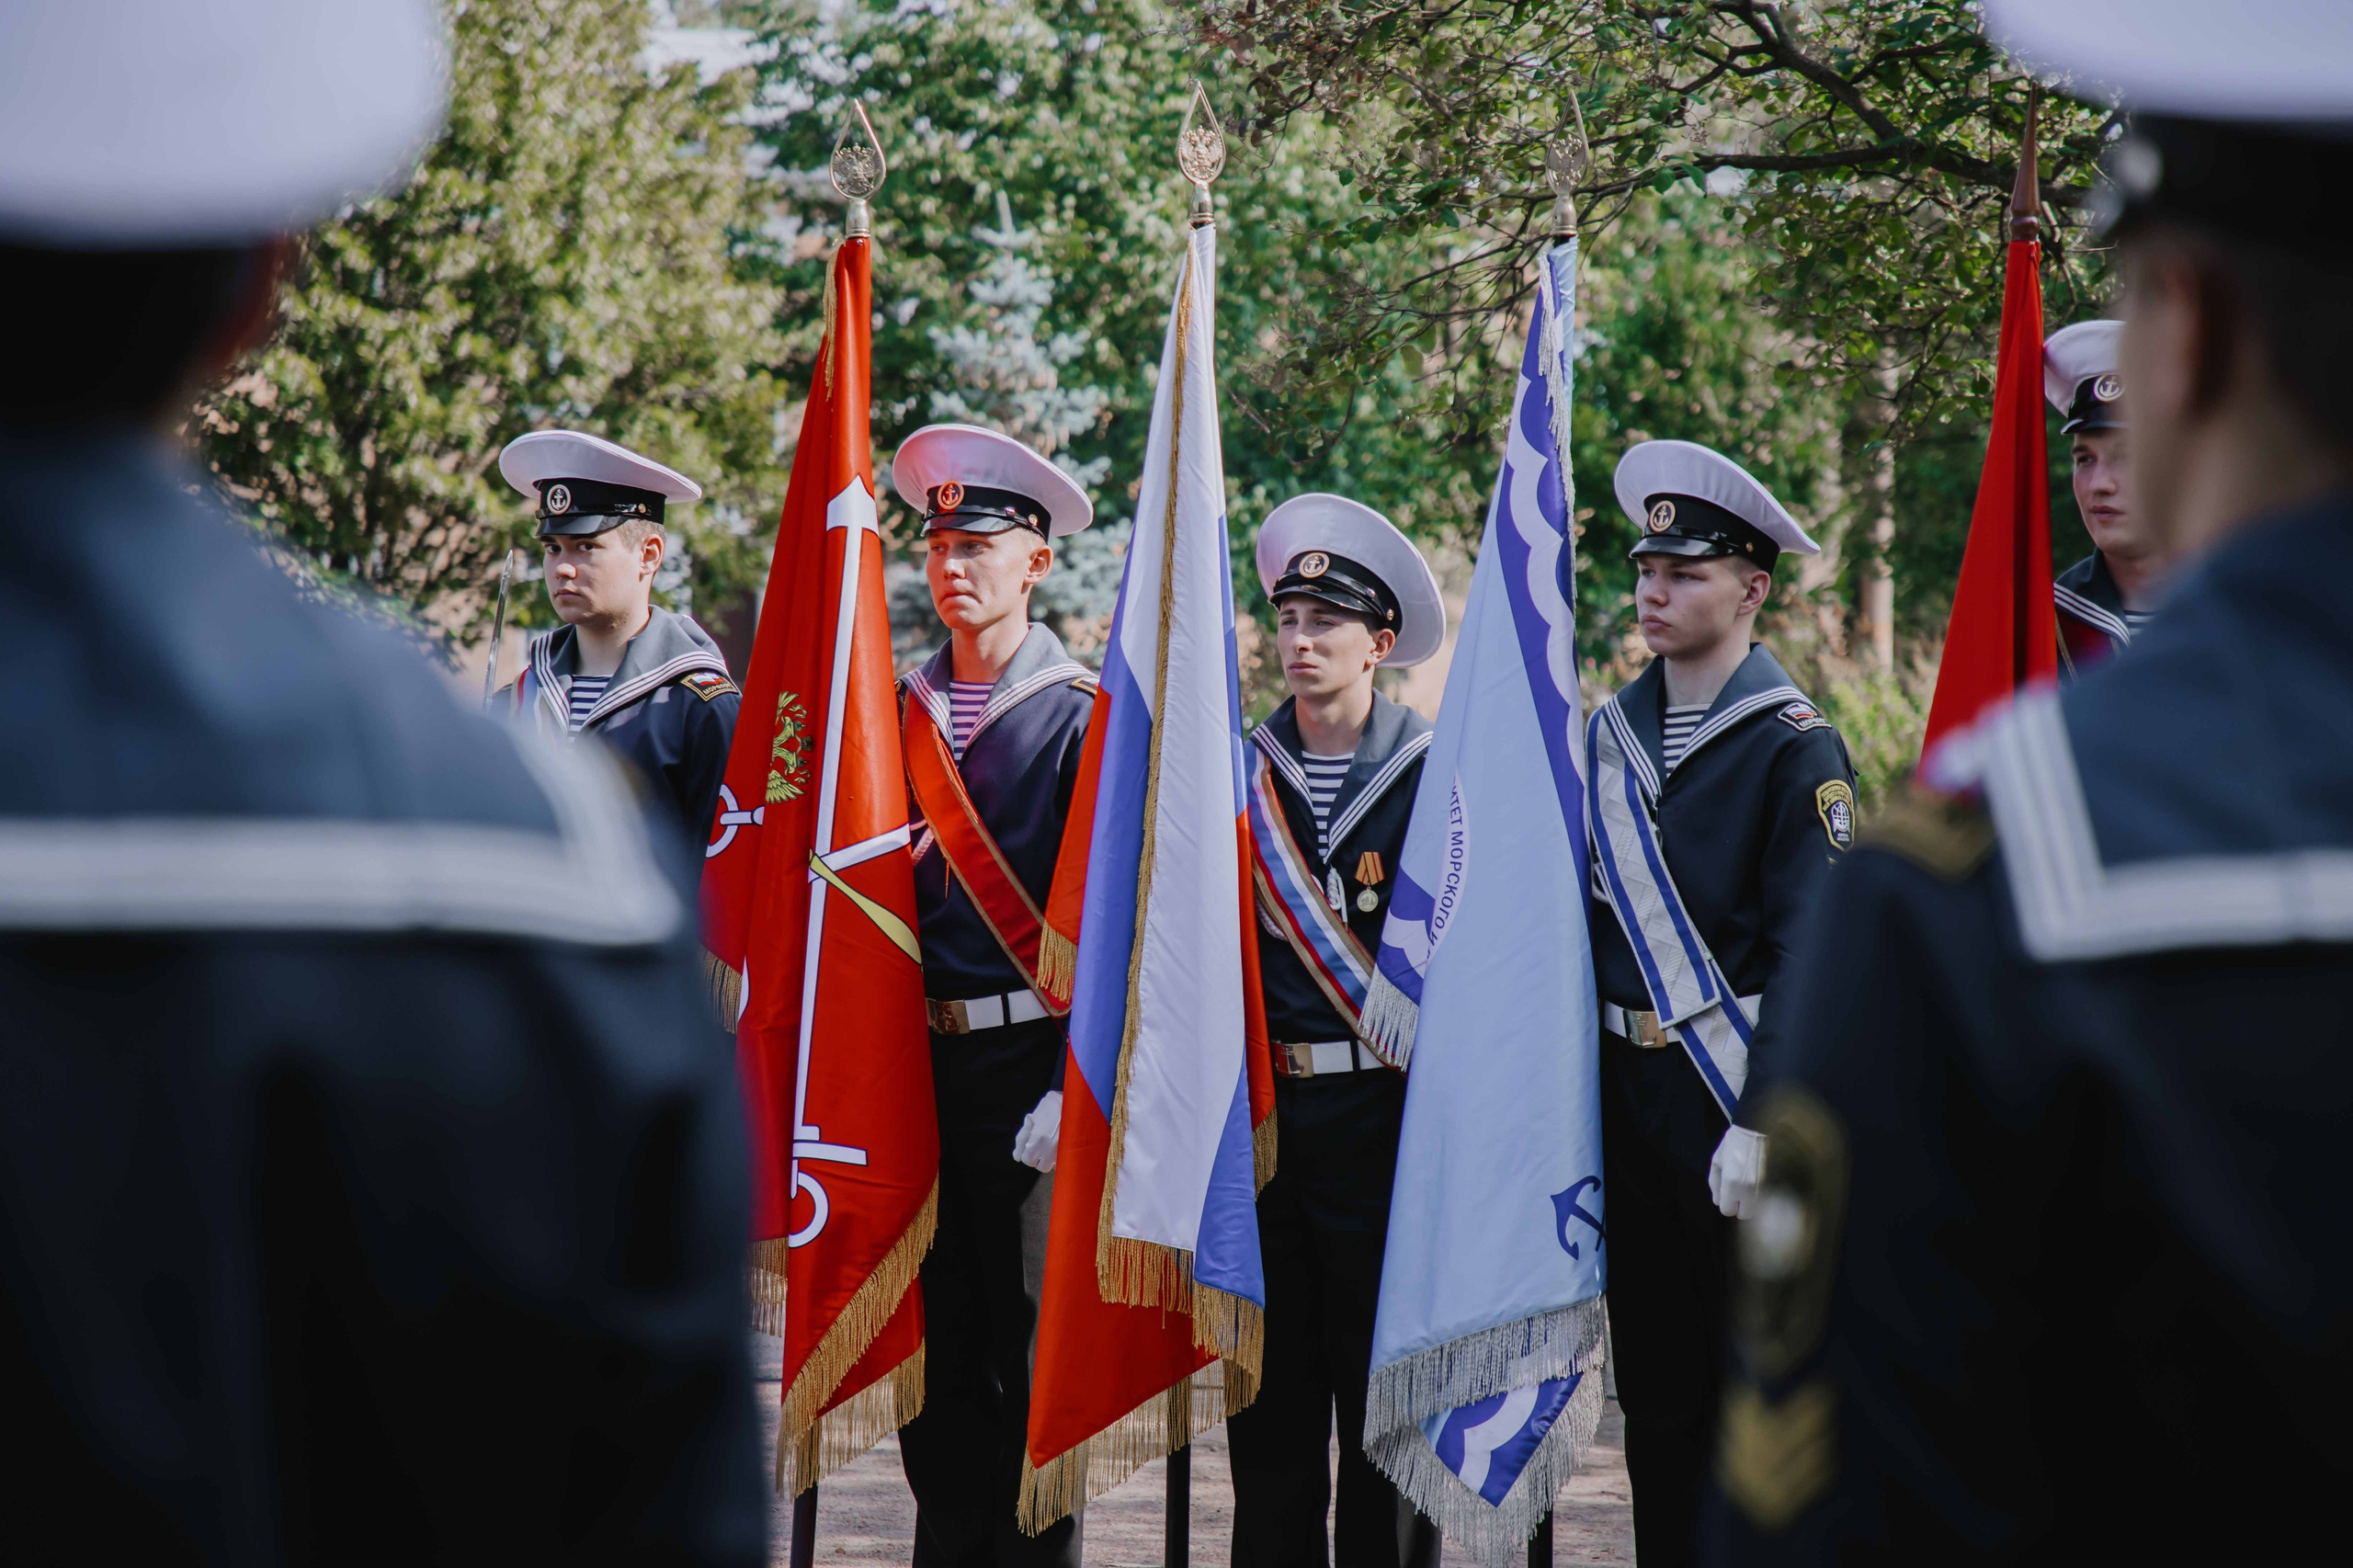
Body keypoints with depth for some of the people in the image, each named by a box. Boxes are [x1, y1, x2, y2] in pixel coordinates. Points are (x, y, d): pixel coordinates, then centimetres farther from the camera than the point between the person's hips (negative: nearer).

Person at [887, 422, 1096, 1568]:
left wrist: (1074, 1085, -13)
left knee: (1032, 1340, 1)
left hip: (1028, 1065, -5)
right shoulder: (898, 711, 11)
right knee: (935, 1343, 8)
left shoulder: (1081, 718, -4)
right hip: (915, 1064, 5)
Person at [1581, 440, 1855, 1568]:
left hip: (1735, 1094, -6)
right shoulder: (1609, 734, 10)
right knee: (1654, 1383, 11)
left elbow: (1810, 953, -13)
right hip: (1628, 1091, 6)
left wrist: (1761, 1122, -20)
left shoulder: (1794, 747, -8)